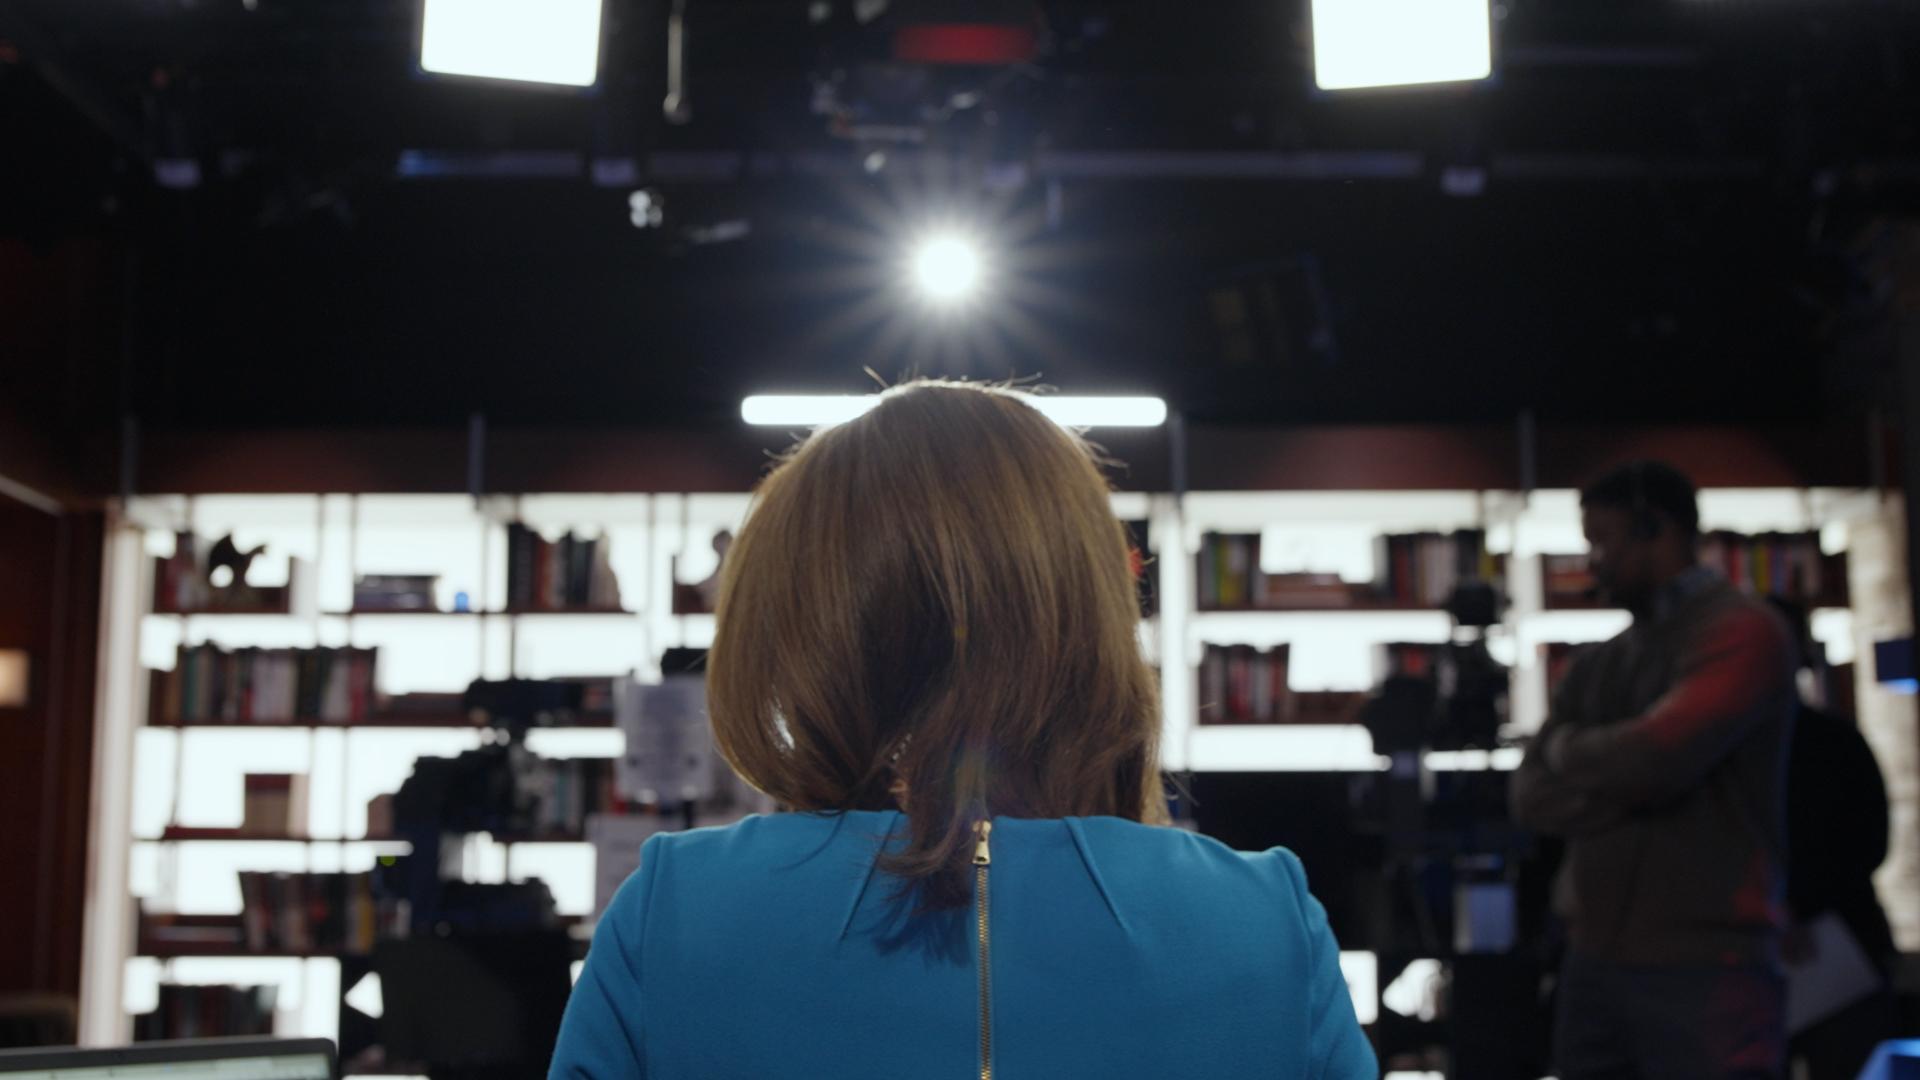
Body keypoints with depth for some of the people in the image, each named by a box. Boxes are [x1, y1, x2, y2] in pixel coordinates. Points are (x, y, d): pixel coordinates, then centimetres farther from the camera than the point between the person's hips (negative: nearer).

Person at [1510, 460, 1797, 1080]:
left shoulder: (1739, 630, -5)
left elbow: (1657, 756, -19)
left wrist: (1571, 750, 1)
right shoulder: (1598, 666, 16)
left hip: (1706, 966, -6)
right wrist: (1624, 784, -9)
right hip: (1594, 963, 7)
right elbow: (1531, 797, 8)